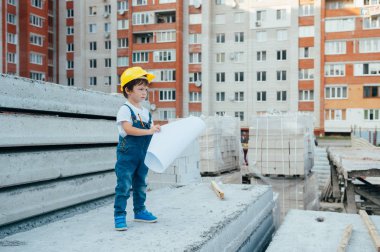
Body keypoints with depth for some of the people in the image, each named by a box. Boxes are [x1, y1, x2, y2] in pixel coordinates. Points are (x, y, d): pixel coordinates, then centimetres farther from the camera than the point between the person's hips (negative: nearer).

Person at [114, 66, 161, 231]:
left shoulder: (146, 112, 12)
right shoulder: (125, 110, -10)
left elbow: (152, 130, 15)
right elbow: (128, 129, -24)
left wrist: (158, 131, -4)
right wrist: (148, 131, -28)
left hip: (143, 155, 7)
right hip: (127, 155, -7)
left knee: (140, 184, 16)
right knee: (124, 185, -5)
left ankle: (139, 211, 29)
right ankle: (119, 216, 2)